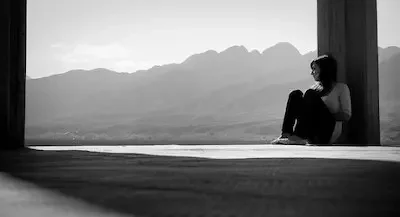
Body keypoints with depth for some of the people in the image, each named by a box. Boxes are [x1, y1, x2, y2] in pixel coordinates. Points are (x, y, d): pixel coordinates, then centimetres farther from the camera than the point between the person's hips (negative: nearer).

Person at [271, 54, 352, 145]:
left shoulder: (341, 87, 11)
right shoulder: (315, 86, 25)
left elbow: (346, 116, 1)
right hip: (310, 131, 4)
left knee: (311, 94, -25)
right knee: (296, 94, -14)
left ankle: (298, 137, -40)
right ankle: (286, 134, -32)